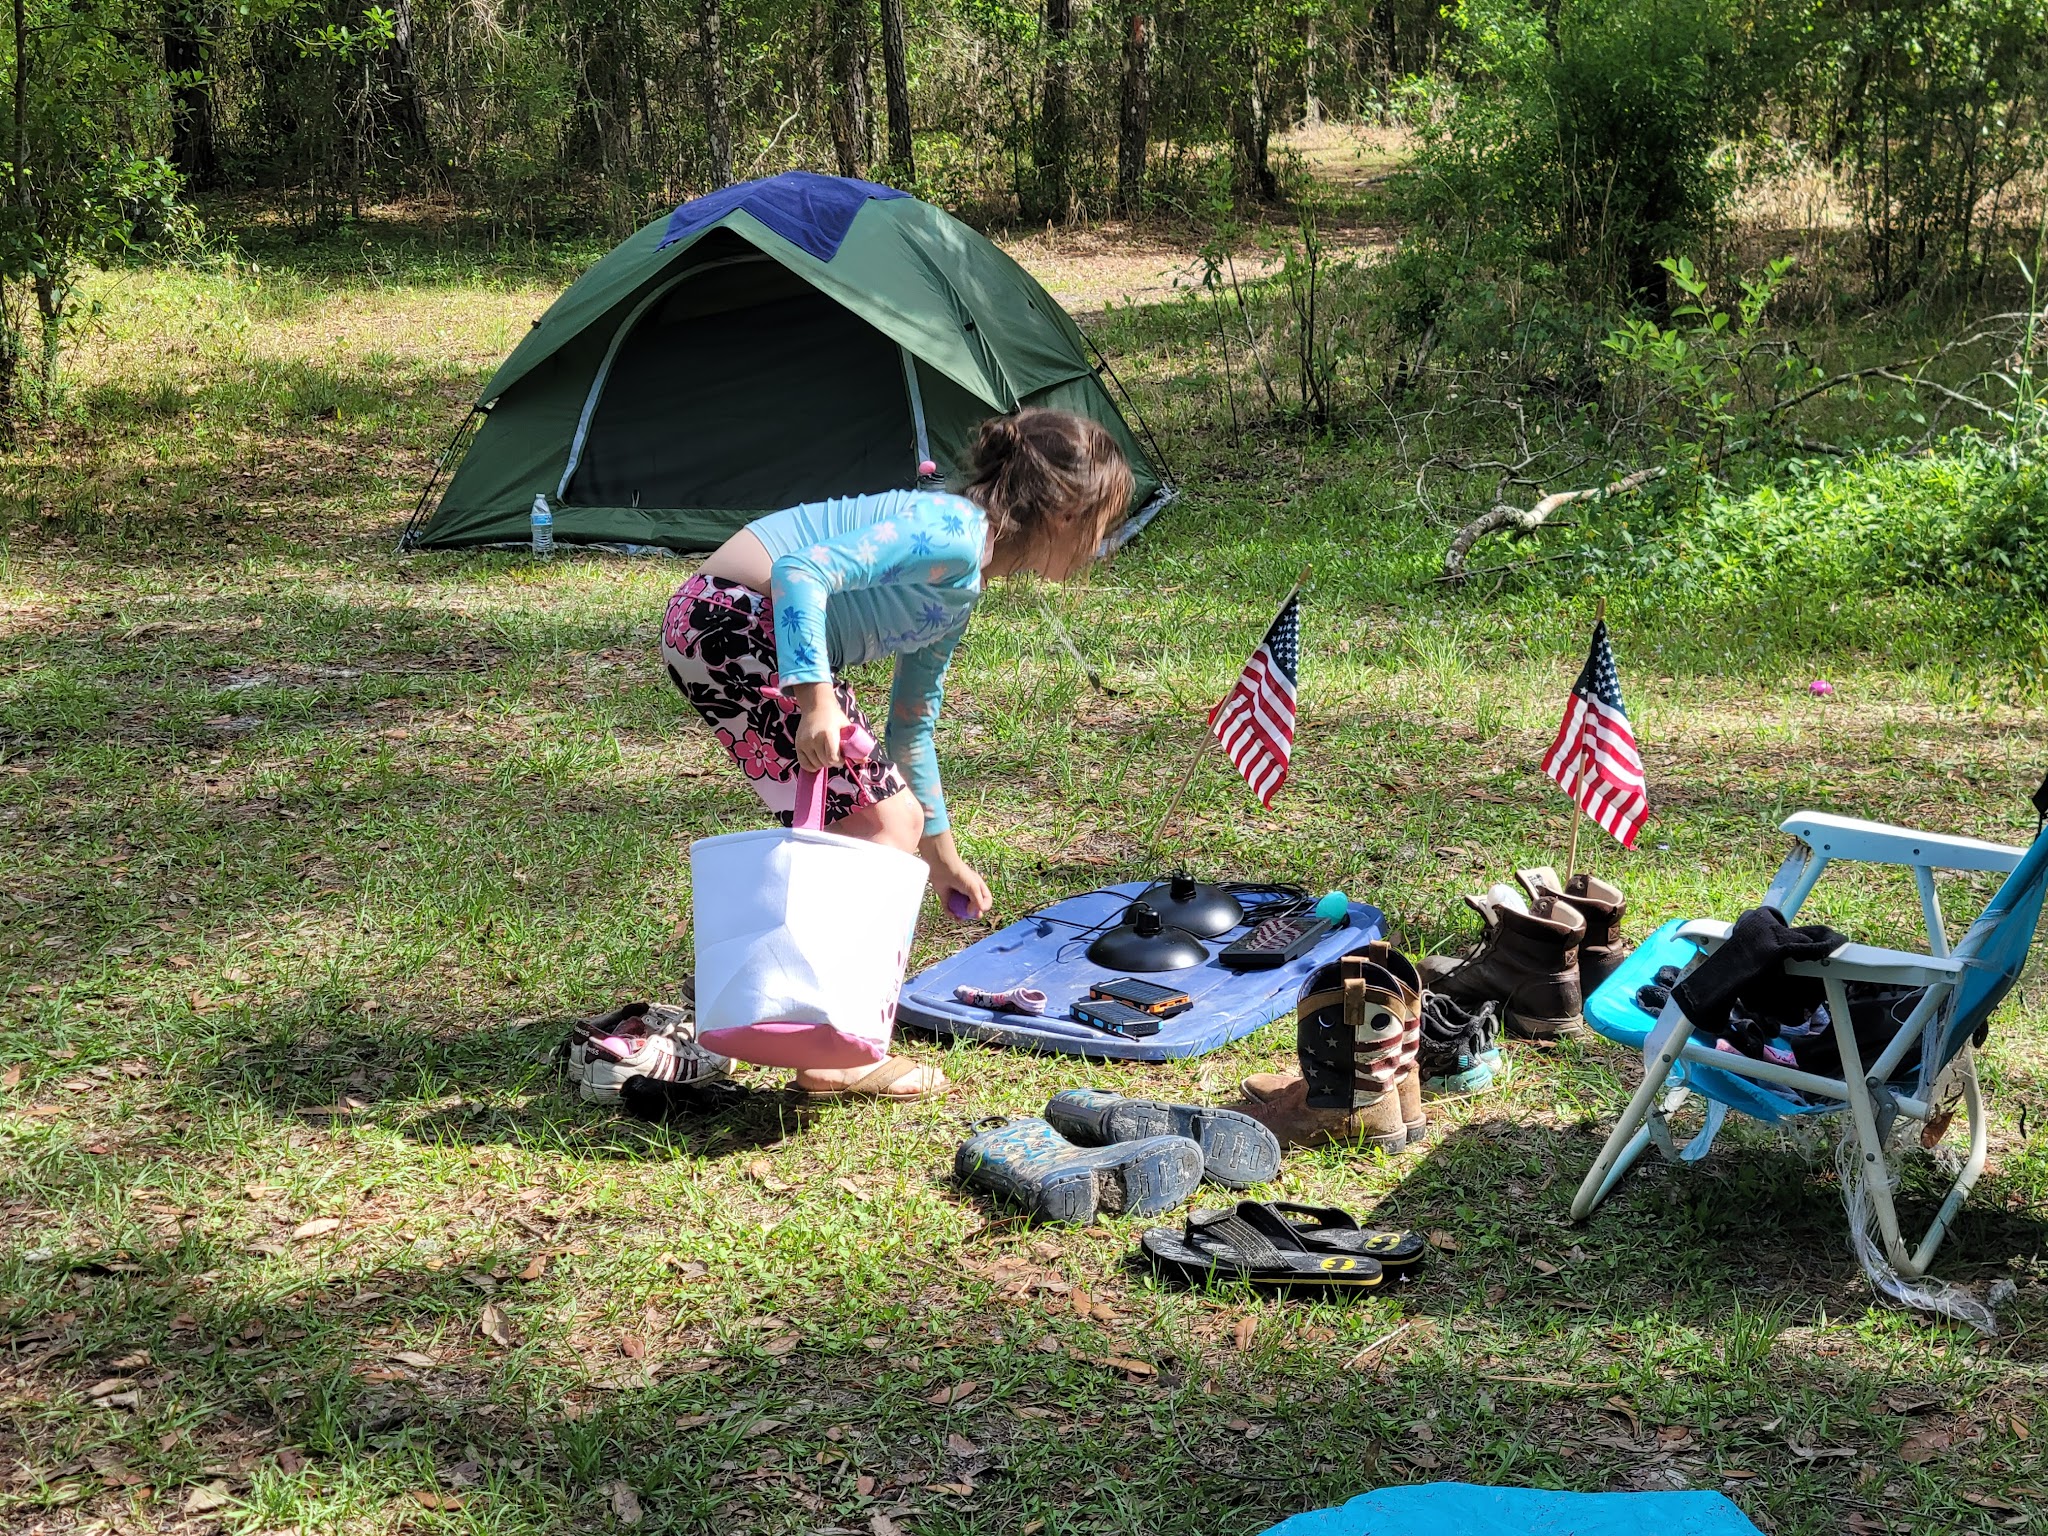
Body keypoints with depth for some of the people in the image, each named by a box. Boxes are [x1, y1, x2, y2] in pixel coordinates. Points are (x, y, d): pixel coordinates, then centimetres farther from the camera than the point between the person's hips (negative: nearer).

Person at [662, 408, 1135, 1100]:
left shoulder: (959, 593, 17)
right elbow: (802, 568, -26)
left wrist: (941, 854, 33)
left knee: (893, 818, 14)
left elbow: (910, 730, 27)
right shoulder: (952, 534, -14)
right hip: (729, 622, -10)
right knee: (881, 821, -7)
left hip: (751, 635, 10)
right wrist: (817, 697, -33)